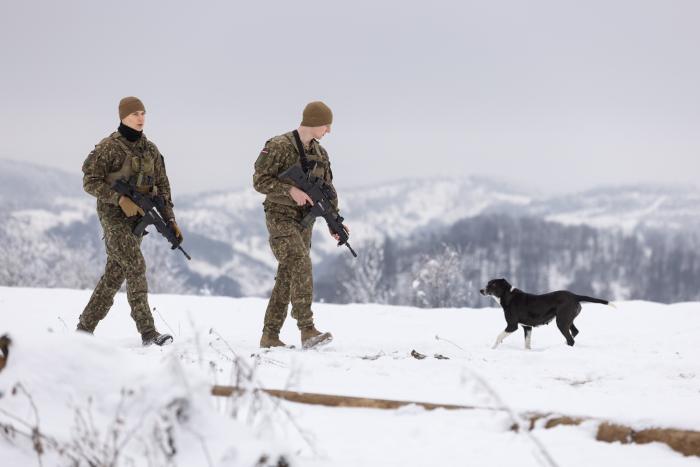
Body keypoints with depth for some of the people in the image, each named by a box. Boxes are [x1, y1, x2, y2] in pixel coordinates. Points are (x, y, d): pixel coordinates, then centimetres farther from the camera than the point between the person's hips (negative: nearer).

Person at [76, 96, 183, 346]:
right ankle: (148, 332, -20)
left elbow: (162, 186, 16)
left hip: (137, 217, 7)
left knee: (115, 274, 9)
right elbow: (90, 181, -9)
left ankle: (85, 326, 19)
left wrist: (170, 219, 6)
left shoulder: (150, 149, 12)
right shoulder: (109, 147, -8)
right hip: (114, 216, -7)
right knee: (135, 266, -17)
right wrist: (120, 199, -19)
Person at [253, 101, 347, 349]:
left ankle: (270, 335, 14)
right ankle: (307, 330, -28)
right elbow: (260, 180, -13)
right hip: (281, 217, -7)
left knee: (288, 275, 7)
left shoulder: (320, 153, 11)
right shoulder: (279, 147, -11)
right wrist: (291, 190, -24)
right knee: (301, 264, -23)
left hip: (305, 221, 7)